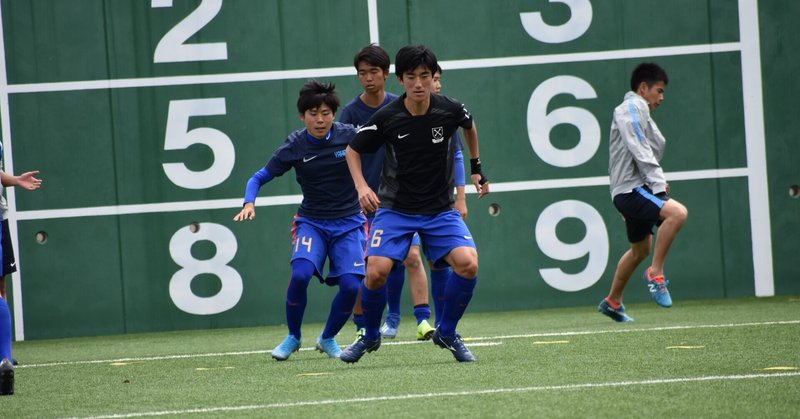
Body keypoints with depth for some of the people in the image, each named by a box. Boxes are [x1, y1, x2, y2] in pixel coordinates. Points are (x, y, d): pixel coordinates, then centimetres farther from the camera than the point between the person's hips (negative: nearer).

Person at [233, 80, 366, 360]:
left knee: (351, 285, -16)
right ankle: (293, 337, -1)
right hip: (312, 221, 0)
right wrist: (249, 203, -21)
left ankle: (328, 338, 13)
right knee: (300, 274, -25)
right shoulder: (294, 147, -8)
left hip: (349, 223, 0)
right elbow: (260, 177, -2)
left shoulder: (349, 136, -9)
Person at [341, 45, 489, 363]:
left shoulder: (450, 110, -10)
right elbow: (353, 149, 3)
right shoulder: (386, 118, -13)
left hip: (440, 209, 1)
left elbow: (469, 125, 17)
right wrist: (361, 186, -12)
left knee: (468, 263, -22)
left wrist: (476, 167, 23)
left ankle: (447, 333, 3)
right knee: (376, 271, -19)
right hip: (395, 208, -1)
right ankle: (371, 337, 10)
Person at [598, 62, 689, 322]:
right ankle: (655, 274, -22)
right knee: (677, 213, -30)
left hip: (636, 189, 11)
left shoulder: (641, 113, 23)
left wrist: (659, 181, 16)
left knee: (641, 249, 22)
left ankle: (612, 302, 34)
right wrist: (658, 182, -22)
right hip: (630, 189, -11)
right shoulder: (630, 109, -9)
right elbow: (639, 151, -19)